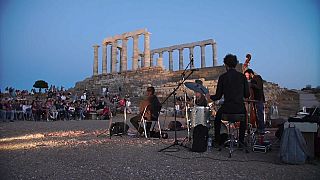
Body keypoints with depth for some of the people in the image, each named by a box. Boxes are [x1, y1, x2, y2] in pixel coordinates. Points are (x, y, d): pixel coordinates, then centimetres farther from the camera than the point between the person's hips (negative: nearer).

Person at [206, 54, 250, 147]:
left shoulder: (223, 77, -5)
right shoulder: (242, 76, 1)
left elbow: (218, 96, -3)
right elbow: (247, 95, 4)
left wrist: (209, 96, 17)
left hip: (227, 108, -2)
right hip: (240, 108, 2)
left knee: (217, 118, 28)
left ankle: (217, 141, 29)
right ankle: (241, 140, 33)